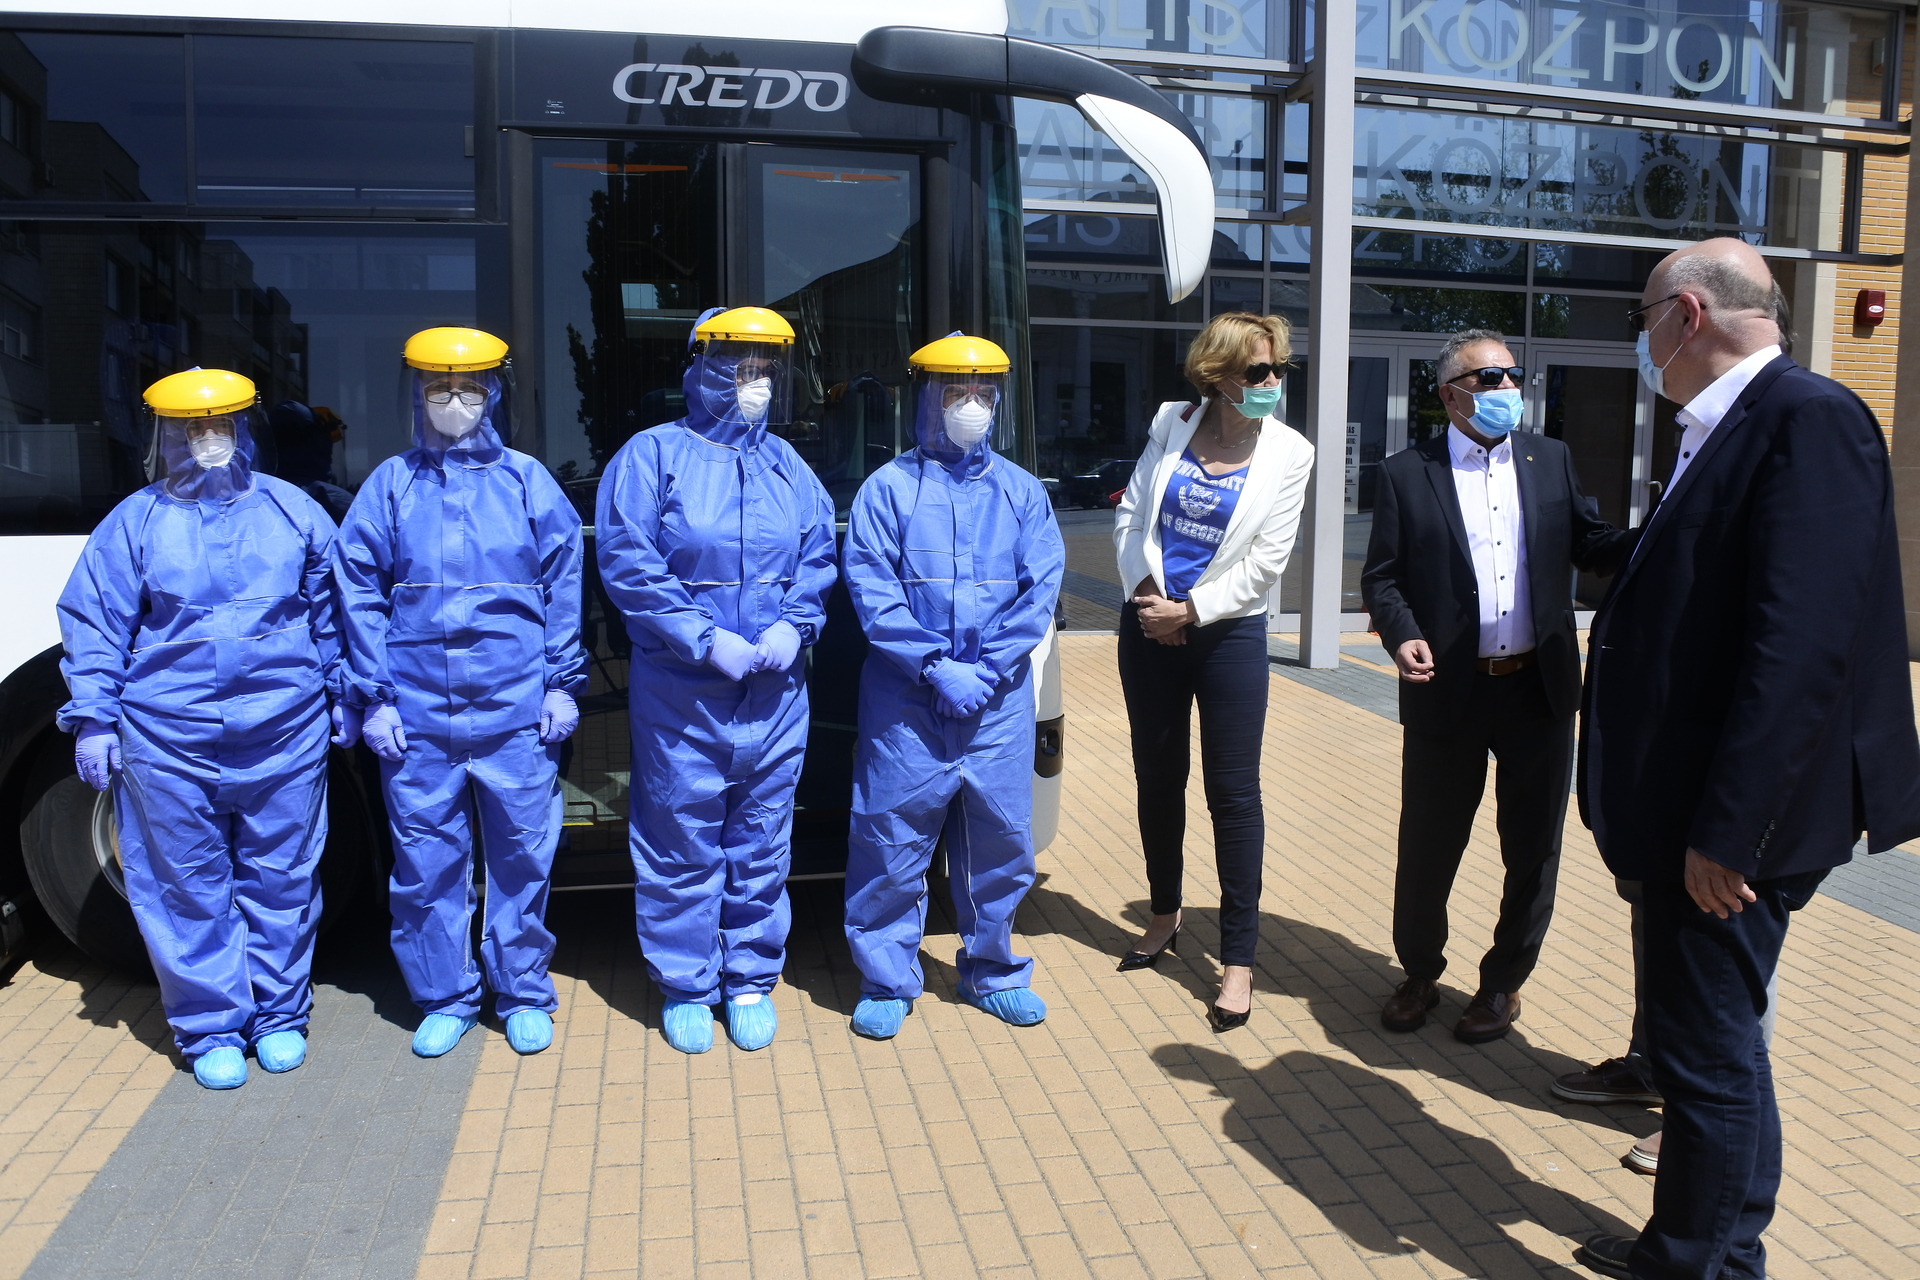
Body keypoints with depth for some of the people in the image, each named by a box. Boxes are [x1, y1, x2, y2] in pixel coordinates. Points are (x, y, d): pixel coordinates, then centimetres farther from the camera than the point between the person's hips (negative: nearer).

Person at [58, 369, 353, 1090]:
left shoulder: (293, 512, 6)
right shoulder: (134, 523, 3)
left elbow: (331, 613, 12)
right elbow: (94, 625, 4)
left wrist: (342, 698, 12)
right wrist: (92, 717, -1)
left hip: (283, 733, 1)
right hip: (167, 740, 0)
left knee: (281, 882, 9)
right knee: (189, 891, 7)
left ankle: (280, 1016, 25)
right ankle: (212, 1031, 21)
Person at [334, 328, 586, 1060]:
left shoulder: (527, 482, 4)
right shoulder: (390, 486, 5)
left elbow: (563, 587, 5)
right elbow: (360, 594, 5)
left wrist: (563, 682, 1)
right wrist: (375, 696, 0)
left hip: (517, 712, -1)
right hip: (417, 713, 1)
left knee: (522, 856, 7)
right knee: (426, 862, 8)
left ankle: (522, 994, 23)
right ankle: (445, 999, 25)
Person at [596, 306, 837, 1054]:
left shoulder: (787, 466, 12)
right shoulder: (652, 457, -2)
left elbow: (818, 561, 12)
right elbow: (628, 565, -11)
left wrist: (793, 627, -7)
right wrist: (708, 641, -17)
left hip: (775, 694, 4)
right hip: (680, 693, -4)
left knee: (762, 845, 10)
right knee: (681, 848, 3)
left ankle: (751, 980, 24)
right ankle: (685, 989, 19)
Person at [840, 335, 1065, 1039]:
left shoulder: (1021, 491, 9)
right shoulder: (889, 487, 2)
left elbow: (1041, 589, 2)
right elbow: (869, 588, -6)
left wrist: (984, 671, -10)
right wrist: (934, 666, -14)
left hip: (1001, 698, 3)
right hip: (905, 697, -2)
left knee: (1001, 833, 8)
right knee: (892, 837, 1)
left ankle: (992, 970, 27)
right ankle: (887, 983, 17)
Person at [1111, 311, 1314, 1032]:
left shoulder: (1289, 453, -4)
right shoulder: (1172, 424, 3)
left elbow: (1265, 561, -8)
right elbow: (1130, 514, 5)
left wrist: (1190, 611, -12)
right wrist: (1149, 592, -9)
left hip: (1229, 634, -3)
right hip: (1149, 628, 3)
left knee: (1233, 795, -2)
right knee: (1157, 780, 13)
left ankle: (1238, 960, 6)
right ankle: (1164, 917, 33)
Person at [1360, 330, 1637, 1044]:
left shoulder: (1550, 461, 8)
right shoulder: (1406, 474, -1)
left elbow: (1593, 546, 6)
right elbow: (1381, 577, -2)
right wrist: (1401, 635, -20)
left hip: (1540, 689, 3)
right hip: (1447, 693, -2)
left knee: (1534, 850, 10)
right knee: (1427, 846, 8)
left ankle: (1503, 983, 29)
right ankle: (1420, 973, 30)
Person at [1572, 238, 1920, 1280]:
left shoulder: (1808, 419, -17)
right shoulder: (1722, 433, 14)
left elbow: (1804, 642, -25)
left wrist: (1729, 828, -25)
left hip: (1727, 825, -10)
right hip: (1678, 812, 10)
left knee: (1711, 1052, 2)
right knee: (1688, 1034, 20)